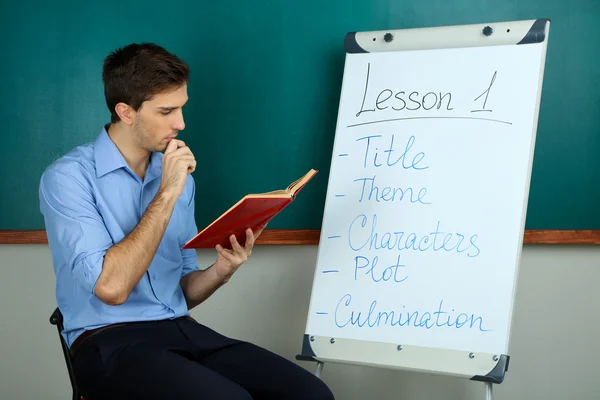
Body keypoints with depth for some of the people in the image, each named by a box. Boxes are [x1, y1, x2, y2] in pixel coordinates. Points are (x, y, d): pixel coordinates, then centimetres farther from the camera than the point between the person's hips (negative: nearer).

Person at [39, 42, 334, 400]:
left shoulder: (179, 178, 12)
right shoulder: (69, 177, -8)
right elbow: (111, 287, -20)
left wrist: (221, 271, -4)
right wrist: (166, 196, -15)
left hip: (182, 331, 6)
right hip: (112, 344, -6)